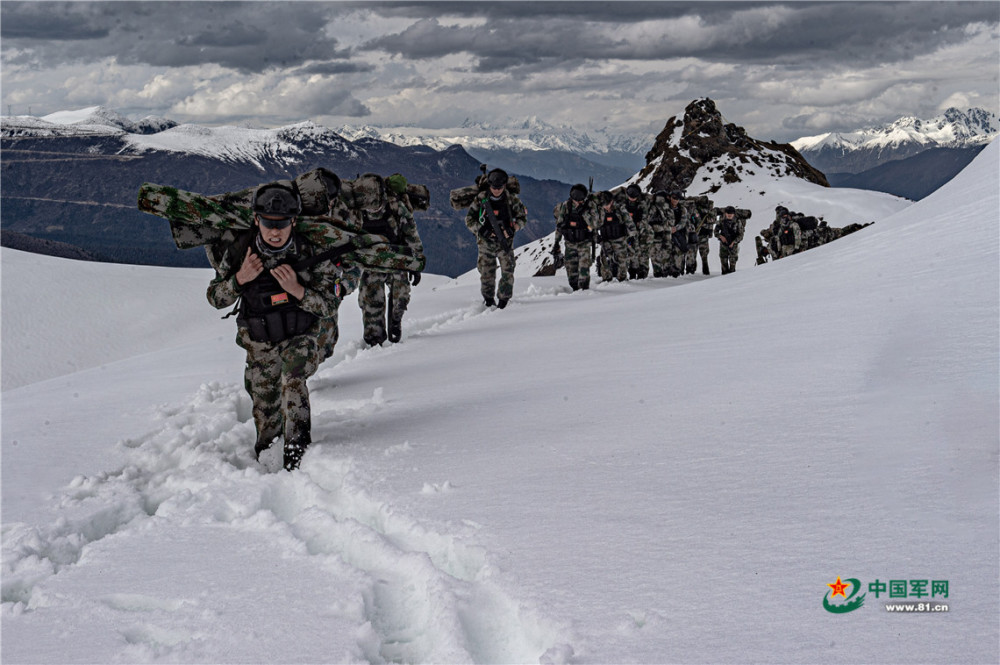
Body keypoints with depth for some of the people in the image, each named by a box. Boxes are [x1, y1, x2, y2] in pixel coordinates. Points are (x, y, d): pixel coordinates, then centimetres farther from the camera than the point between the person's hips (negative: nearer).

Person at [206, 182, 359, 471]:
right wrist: (239, 279, -28)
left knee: (292, 380, -29)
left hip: (300, 336, -2)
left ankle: (298, 450, -25)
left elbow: (330, 306, -14)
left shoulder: (310, 254, -23)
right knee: (264, 408, 10)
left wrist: (297, 290, -32)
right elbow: (215, 299, -8)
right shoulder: (239, 251, -18)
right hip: (259, 341, 2)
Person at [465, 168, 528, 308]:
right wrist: (481, 229, -17)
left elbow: (523, 218, 5)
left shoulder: (512, 199, -4)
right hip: (486, 243, 0)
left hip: (505, 242, 0)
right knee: (486, 274, 5)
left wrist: (512, 229, -14)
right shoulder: (481, 199, -5)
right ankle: (488, 300, 26)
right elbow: (469, 219, -1)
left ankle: (503, 300, 6)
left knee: (508, 273, -8)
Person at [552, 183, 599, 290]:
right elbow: (559, 225, 5)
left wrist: (584, 212, -29)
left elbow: (594, 224, -20)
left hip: (584, 242, -2)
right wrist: (556, 242, 5)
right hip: (570, 243, 2)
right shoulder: (565, 205, -5)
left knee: (584, 266, -16)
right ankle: (575, 289, 18)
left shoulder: (590, 205, -10)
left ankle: (584, 288, -13)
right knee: (571, 268, 4)